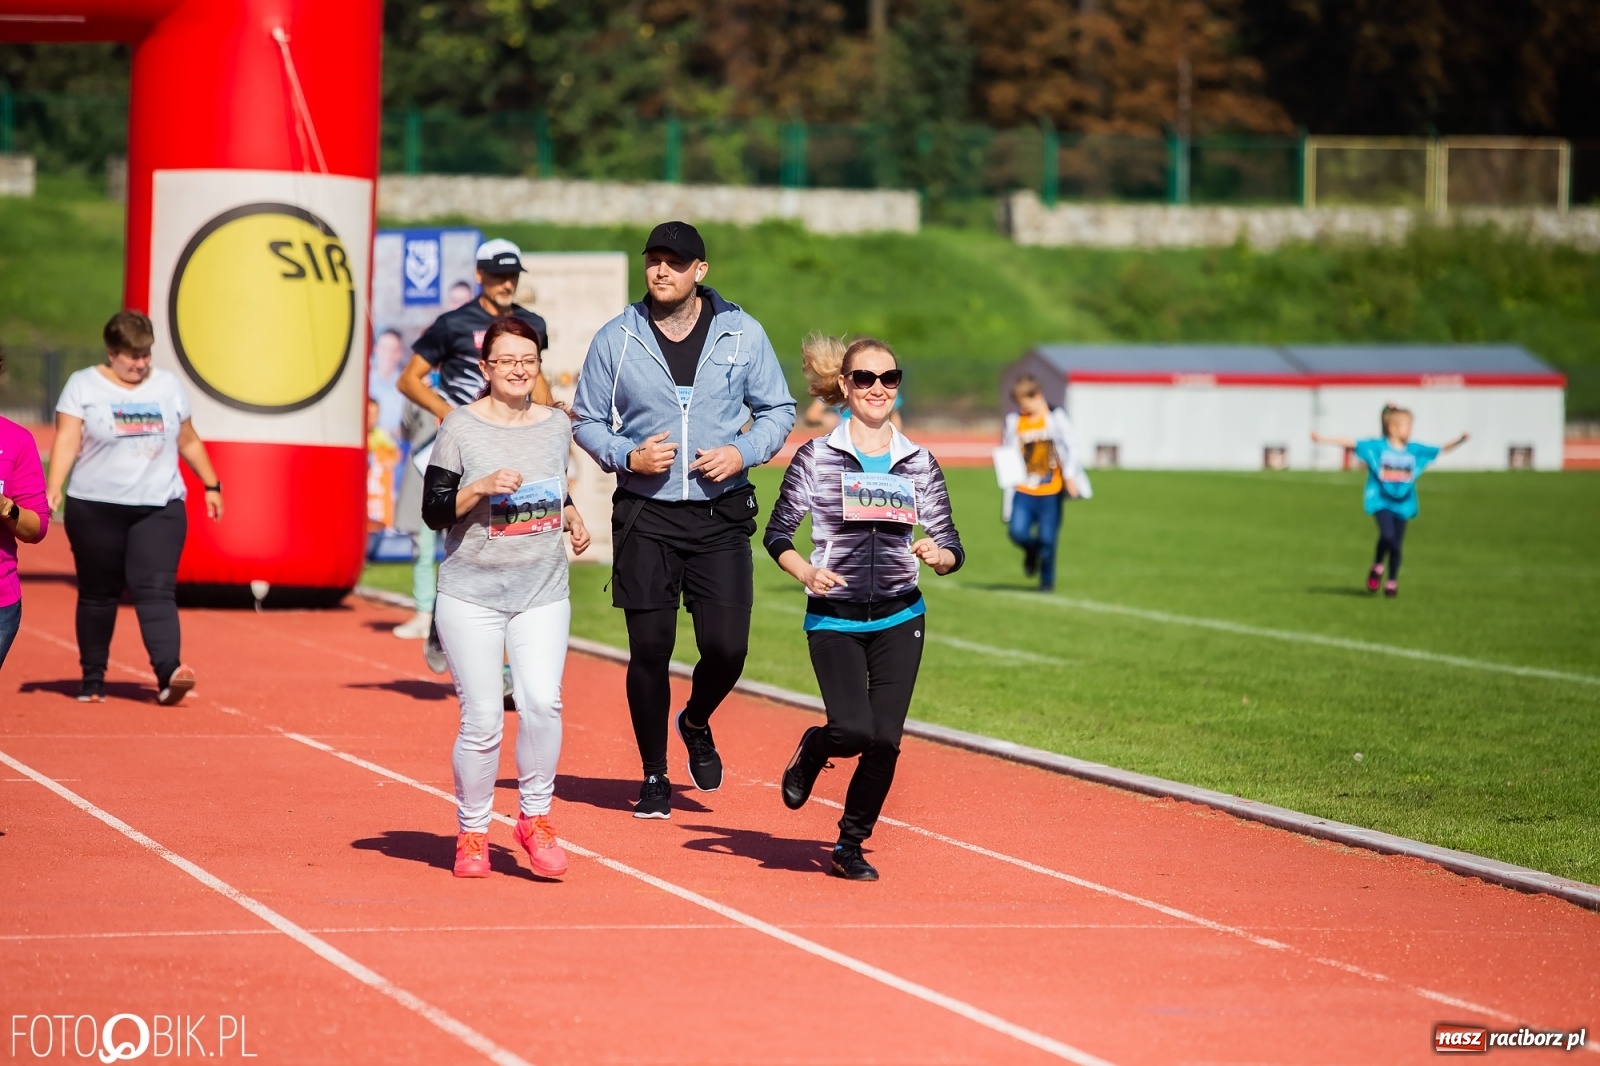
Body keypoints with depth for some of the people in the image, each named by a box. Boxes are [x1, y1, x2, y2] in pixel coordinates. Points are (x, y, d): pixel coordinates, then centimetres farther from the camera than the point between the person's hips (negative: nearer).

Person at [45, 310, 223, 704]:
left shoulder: (168, 384, 11)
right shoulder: (83, 386, 1)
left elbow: (188, 441, 21)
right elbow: (67, 440, -9)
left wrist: (211, 484, 21)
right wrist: (53, 488, -21)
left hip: (160, 508, 1)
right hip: (95, 508, -1)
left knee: (156, 590, -14)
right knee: (97, 594, 7)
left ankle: (168, 672, -27)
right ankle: (93, 679, 19)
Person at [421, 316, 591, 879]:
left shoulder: (556, 426, 9)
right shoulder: (461, 427, -4)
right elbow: (434, 511, -5)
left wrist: (571, 516, 5)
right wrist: (483, 487, -20)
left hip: (543, 593, 3)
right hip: (471, 594, -3)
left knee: (541, 701, -17)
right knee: (482, 720, -3)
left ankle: (535, 818, 2)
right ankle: (472, 833, 15)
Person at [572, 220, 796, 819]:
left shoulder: (742, 335, 2)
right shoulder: (616, 339, 1)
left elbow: (778, 410, 11)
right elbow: (586, 420, 8)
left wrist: (743, 452, -8)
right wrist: (626, 456, -10)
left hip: (721, 514, 0)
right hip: (645, 515, 0)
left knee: (726, 647, -6)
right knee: (649, 649, -1)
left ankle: (696, 723, 28)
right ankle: (654, 777, 15)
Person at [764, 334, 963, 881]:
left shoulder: (919, 463, 4)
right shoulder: (817, 457, -3)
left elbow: (950, 546, 6)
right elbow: (777, 533, 0)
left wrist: (940, 556, -18)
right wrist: (805, 571, -19)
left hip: (899, 619, 3)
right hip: (834, 620, -3)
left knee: (885, 739, -3)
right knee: (854, 730, -18)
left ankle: (850, 847, 17)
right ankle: (812, 750, 19)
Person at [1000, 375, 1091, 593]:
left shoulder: (1056, 418, -3)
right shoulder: (1014, 421, 7)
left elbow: (1072, 448, -6)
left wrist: (1070, 476, -18)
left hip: (1051, 491, -3)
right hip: (1023, 491, 3)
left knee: (1047, 538, -2)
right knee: (1017, 532, -13)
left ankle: (1047, 581, 19)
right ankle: (1032, 550, 23)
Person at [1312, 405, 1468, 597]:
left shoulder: (1415, 450, 4)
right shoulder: (1376, 446, -6)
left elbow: (1441, 451, 10)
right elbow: (1350, 443, -8)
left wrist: (1458, 442, -4)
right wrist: (1324, 439, -14)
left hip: (1402, 504, 4)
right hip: (1380, 501, -4)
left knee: (1396, 544, 6)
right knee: (1387, 534, -24)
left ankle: (1392, 582, 24)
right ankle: (1377, 567, 3)